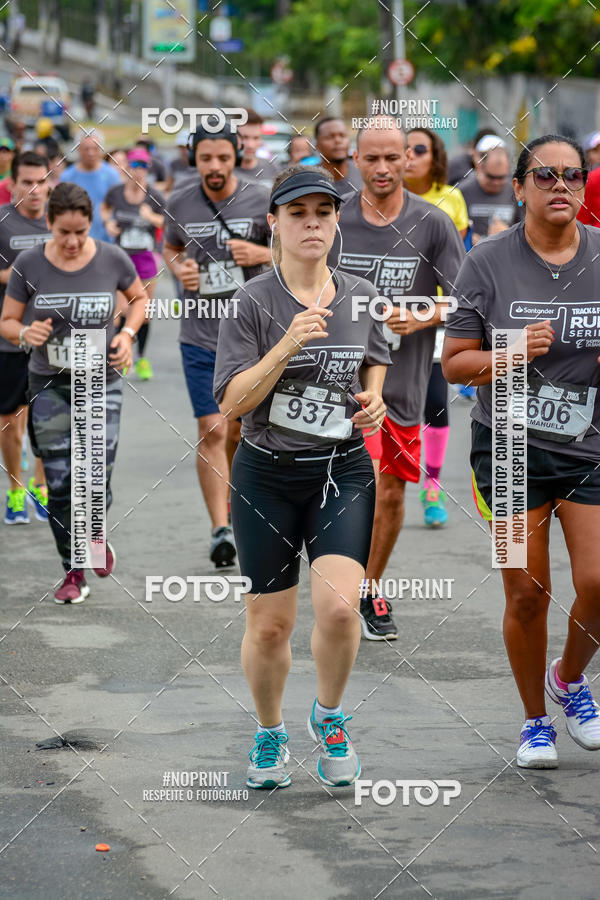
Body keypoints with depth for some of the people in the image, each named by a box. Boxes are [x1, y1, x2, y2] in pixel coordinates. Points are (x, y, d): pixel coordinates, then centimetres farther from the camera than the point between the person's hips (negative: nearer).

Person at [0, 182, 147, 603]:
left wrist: (127, 333, -6)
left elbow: (139, 297, 12)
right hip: (49, 384, 0)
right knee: (60, 482, 0)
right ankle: (74, 572, 14)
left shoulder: (112, 259, -7)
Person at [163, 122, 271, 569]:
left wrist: (262, 254, -16)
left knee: (237, 431, 12)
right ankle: (221, 530, -8)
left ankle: (230, 500, 38)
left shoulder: (262, 200, -5)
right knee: (211, 432, -8)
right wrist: (179, 269, -4)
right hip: (199, 335, 0)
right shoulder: (180, 203, 0)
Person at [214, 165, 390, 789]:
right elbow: (231, 402, -14)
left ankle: (329, 715, 11)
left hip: (344, 470, 2)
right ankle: (270, 733, 30)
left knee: (338, 607, -17)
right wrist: (288, 345, -26)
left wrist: (374, 398, 3)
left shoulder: (359, 296, 5)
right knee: (268, 625, 3)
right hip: (266, 476, -2)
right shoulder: (253, 303, -8)